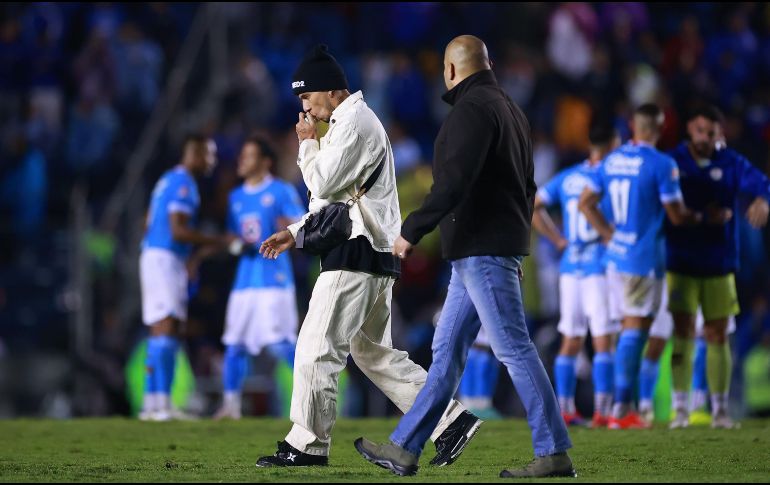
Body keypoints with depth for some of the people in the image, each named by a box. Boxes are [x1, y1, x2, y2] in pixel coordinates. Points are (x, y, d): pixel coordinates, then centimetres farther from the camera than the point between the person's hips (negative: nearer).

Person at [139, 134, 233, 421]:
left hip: (151, 255, 10)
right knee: (167, 331, -14)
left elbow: (149, 225, 24)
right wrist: (218, 242, -15)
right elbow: (179, 231, -21)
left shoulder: (168, 181, 19)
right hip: (166, 260, -10)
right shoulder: (183, 184, -12)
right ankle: (161, 403, -20)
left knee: (161, 333, 11)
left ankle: (151, 403, 10)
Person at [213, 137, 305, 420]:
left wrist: (290, 228, -29)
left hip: (274, 278, -6)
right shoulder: (236, 197, 16)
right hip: (244, 279, 6)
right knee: (234, 344, 2)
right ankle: (231, 404, 7)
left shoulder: (282, 192, -2)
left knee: (279, 344, -13)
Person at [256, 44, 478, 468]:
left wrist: (307, 143, -2)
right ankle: (450, 419, 9)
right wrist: (295, 233, 18)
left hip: (356, 255, -11)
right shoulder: (346, 124, 22)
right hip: (373, 256, 11)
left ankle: (306, 444, -4)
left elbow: (323, 183, -18)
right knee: (373, 352, 13)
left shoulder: (354, 122, -11)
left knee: (317, 348, -7)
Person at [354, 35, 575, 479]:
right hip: (487, 253, 10)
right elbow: (527, 187, 22)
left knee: (514, 349, -9)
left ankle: (555, 455, -8)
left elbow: (453, 183, -23)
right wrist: (517, 244, 25)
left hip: (483, 252, -10)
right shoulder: (509, 108, 18)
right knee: (447, 351, 11)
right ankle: (405, 451, 14)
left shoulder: (472, 110, -13)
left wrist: (413, 231, -19)